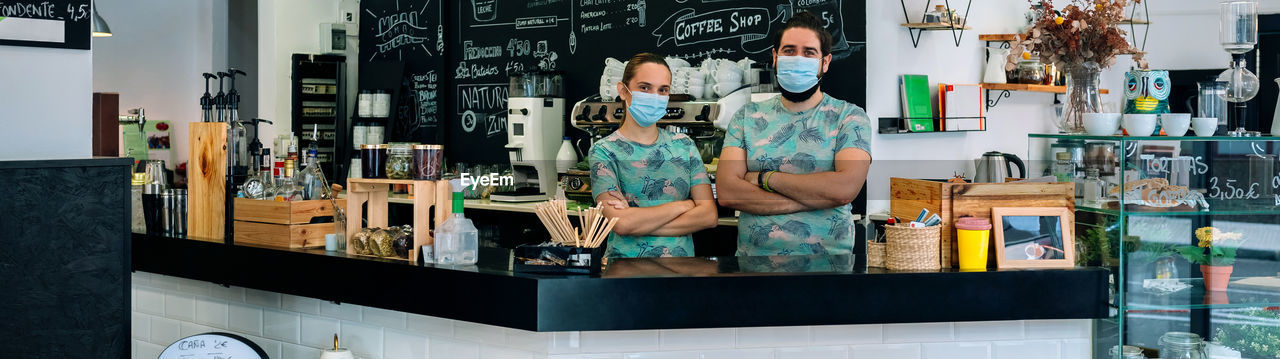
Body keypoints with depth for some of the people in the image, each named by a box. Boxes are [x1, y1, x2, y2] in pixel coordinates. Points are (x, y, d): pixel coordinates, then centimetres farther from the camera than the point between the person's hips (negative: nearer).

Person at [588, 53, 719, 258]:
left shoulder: (684, 145, 9)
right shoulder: (604, 151, -1)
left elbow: (709, 215, -1)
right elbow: (621, 223, -14)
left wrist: (640, 222, -10)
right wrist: (683, 205, -5)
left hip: (681, 261, 2)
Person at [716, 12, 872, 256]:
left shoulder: (850, 117, 5)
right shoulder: (747, 117, 10)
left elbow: (845, 188, -12)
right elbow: (726, 192, -3)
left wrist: (766, 178, -6)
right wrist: (817, 197, -8)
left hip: (827, 254, 0)